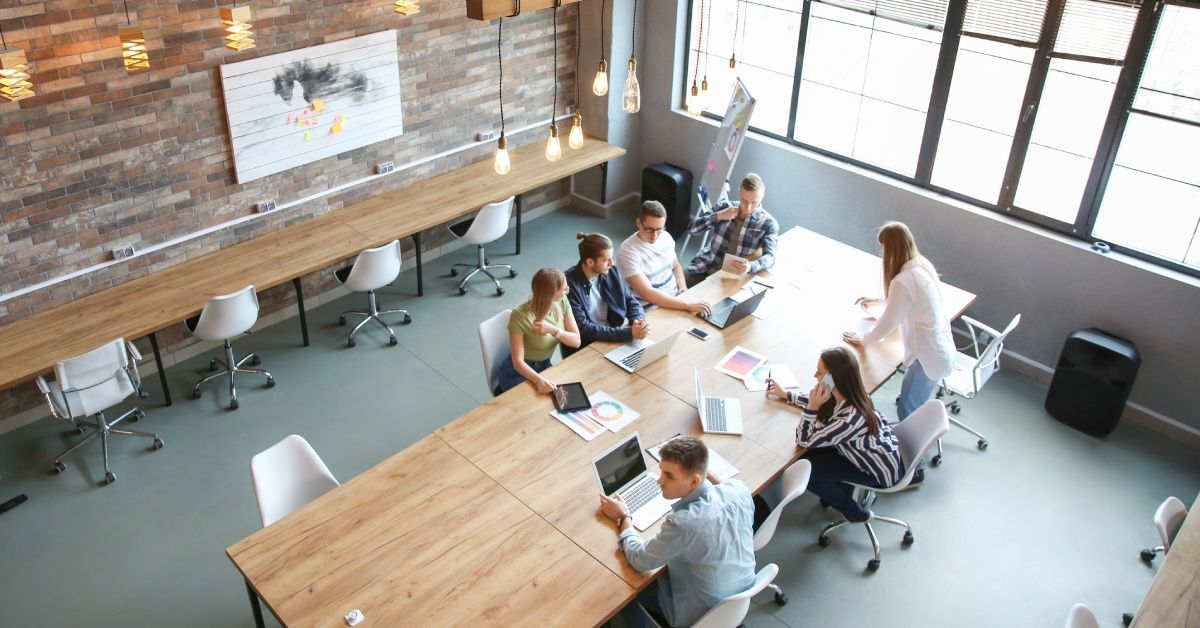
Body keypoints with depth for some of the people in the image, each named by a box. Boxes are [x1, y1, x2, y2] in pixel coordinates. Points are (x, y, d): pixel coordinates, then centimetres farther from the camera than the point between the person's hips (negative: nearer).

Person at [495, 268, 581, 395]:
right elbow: (518, 361, -25)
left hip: (545, 367, 6)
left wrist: (553, 330, -27)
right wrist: (539, 380, -43)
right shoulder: (520, 316, -26)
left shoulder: (562, 302, -11)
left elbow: (576, 341, -8)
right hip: (518, 372, -6)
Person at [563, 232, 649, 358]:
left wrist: (639, 320, -15)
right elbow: (583, 329, -21)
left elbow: (631, 302, 9)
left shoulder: (610, 273, 0)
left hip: (614, 339, 6)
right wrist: (628, 333, -26)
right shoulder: (569, 284, -18)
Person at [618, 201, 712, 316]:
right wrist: (687, 305, -33)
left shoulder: (665, 237, 1)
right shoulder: (628, 252, -20)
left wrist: (684, 291, -1)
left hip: (674, 298, 7)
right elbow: (647, 294, -28)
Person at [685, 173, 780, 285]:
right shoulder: (725, 207, 2)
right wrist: (718, 216, -14)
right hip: (704, 269, 2)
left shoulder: (769, 223, -5)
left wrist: (750, 267, -39)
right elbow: (692, 228, 1)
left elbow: (769, 257, -18)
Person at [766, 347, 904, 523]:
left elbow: (804, 441, -26)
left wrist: (812, 407, -35)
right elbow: (821, 402, 9)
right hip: (878, 452, 7)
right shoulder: (849, 394, -17)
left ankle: (854, 512, 16)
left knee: (803, 470, -6)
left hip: (882, 470, -7)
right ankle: (840, 491, 26)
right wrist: (786, 394, 11)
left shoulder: (850, 419, -39)